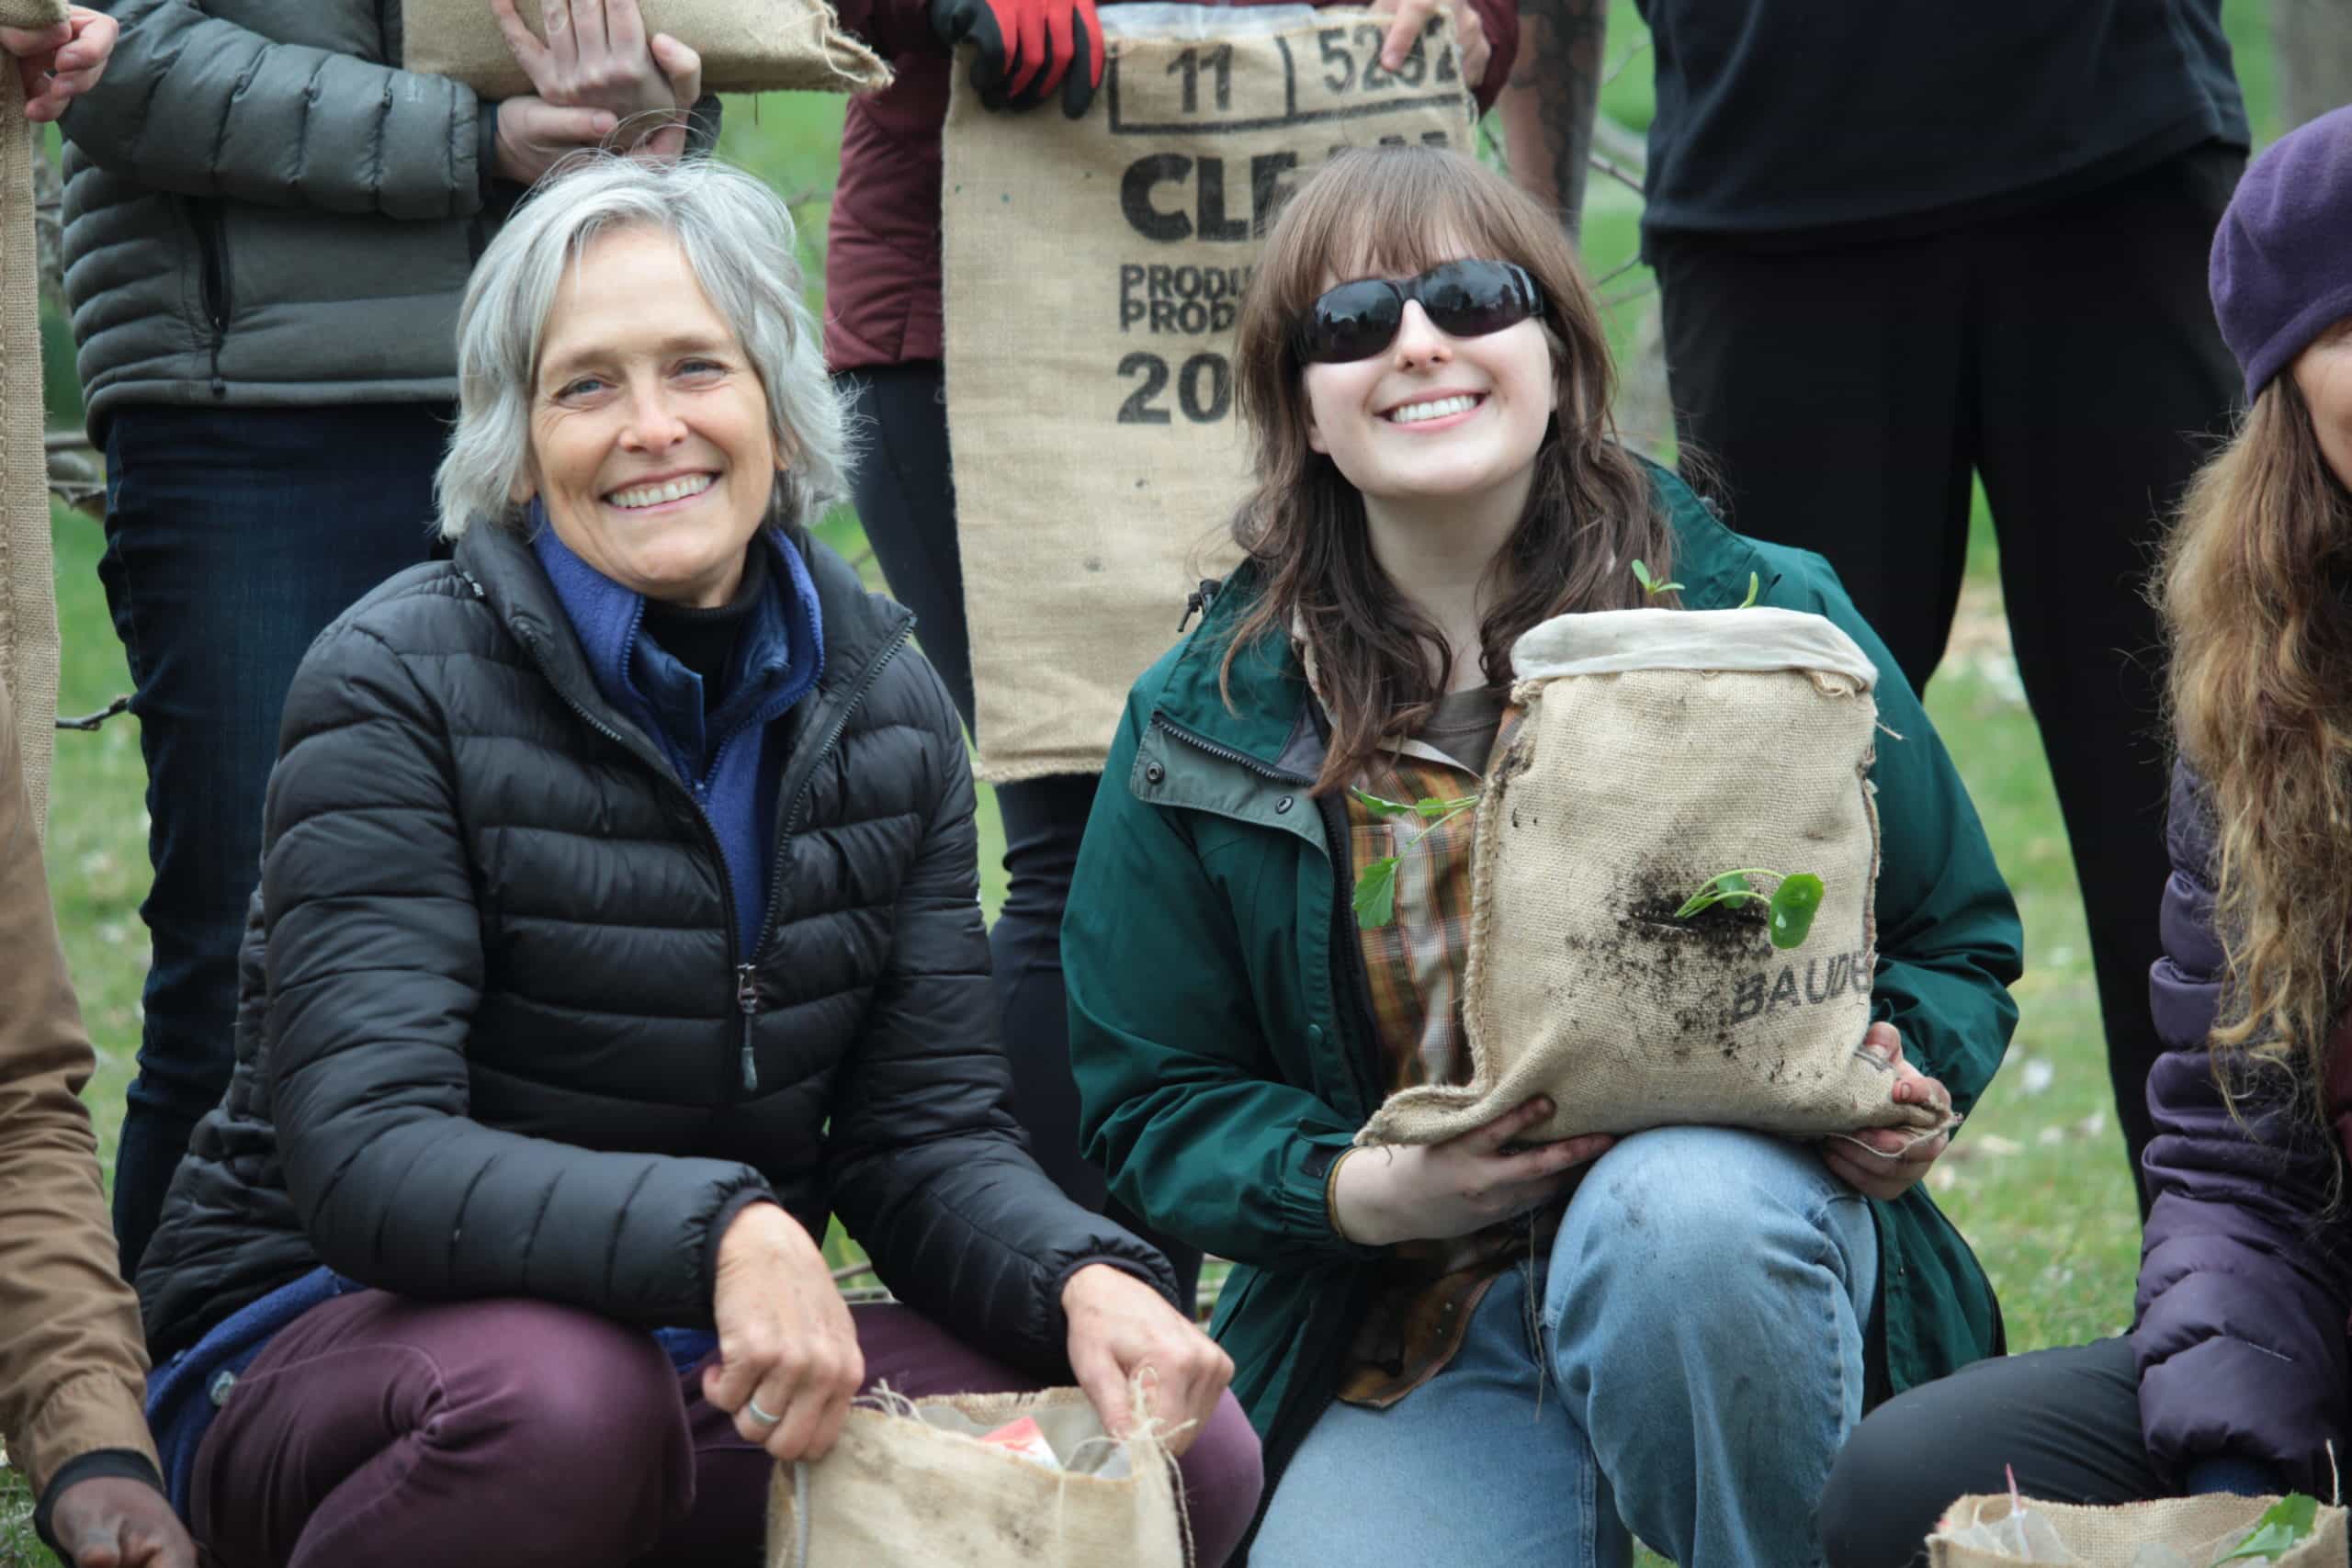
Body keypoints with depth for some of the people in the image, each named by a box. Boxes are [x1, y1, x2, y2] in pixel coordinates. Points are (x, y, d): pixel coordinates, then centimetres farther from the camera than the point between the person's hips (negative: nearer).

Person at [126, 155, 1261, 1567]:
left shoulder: (884, 704, 4)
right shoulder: (402, 688, -13)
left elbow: (926, 1130, 1)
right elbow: (363, 1155, -24)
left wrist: (1084, 1278, -22)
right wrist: (716, 1232, -40)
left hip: (719, 1374, 5)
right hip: (330, 1336, -5)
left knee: (1188, 1451, -17)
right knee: (557, 1394, -40)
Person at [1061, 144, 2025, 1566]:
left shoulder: (1768, 621, 0)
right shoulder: (1205, 726, 2)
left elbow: (1956, 943, 11)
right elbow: (1159, 1104, 5)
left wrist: (1900, 1084, -12)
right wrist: (1360, 1191, -15)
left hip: (1736, 1199, -1)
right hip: (1411, 1361, 1)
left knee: (1673, 1212, -36)